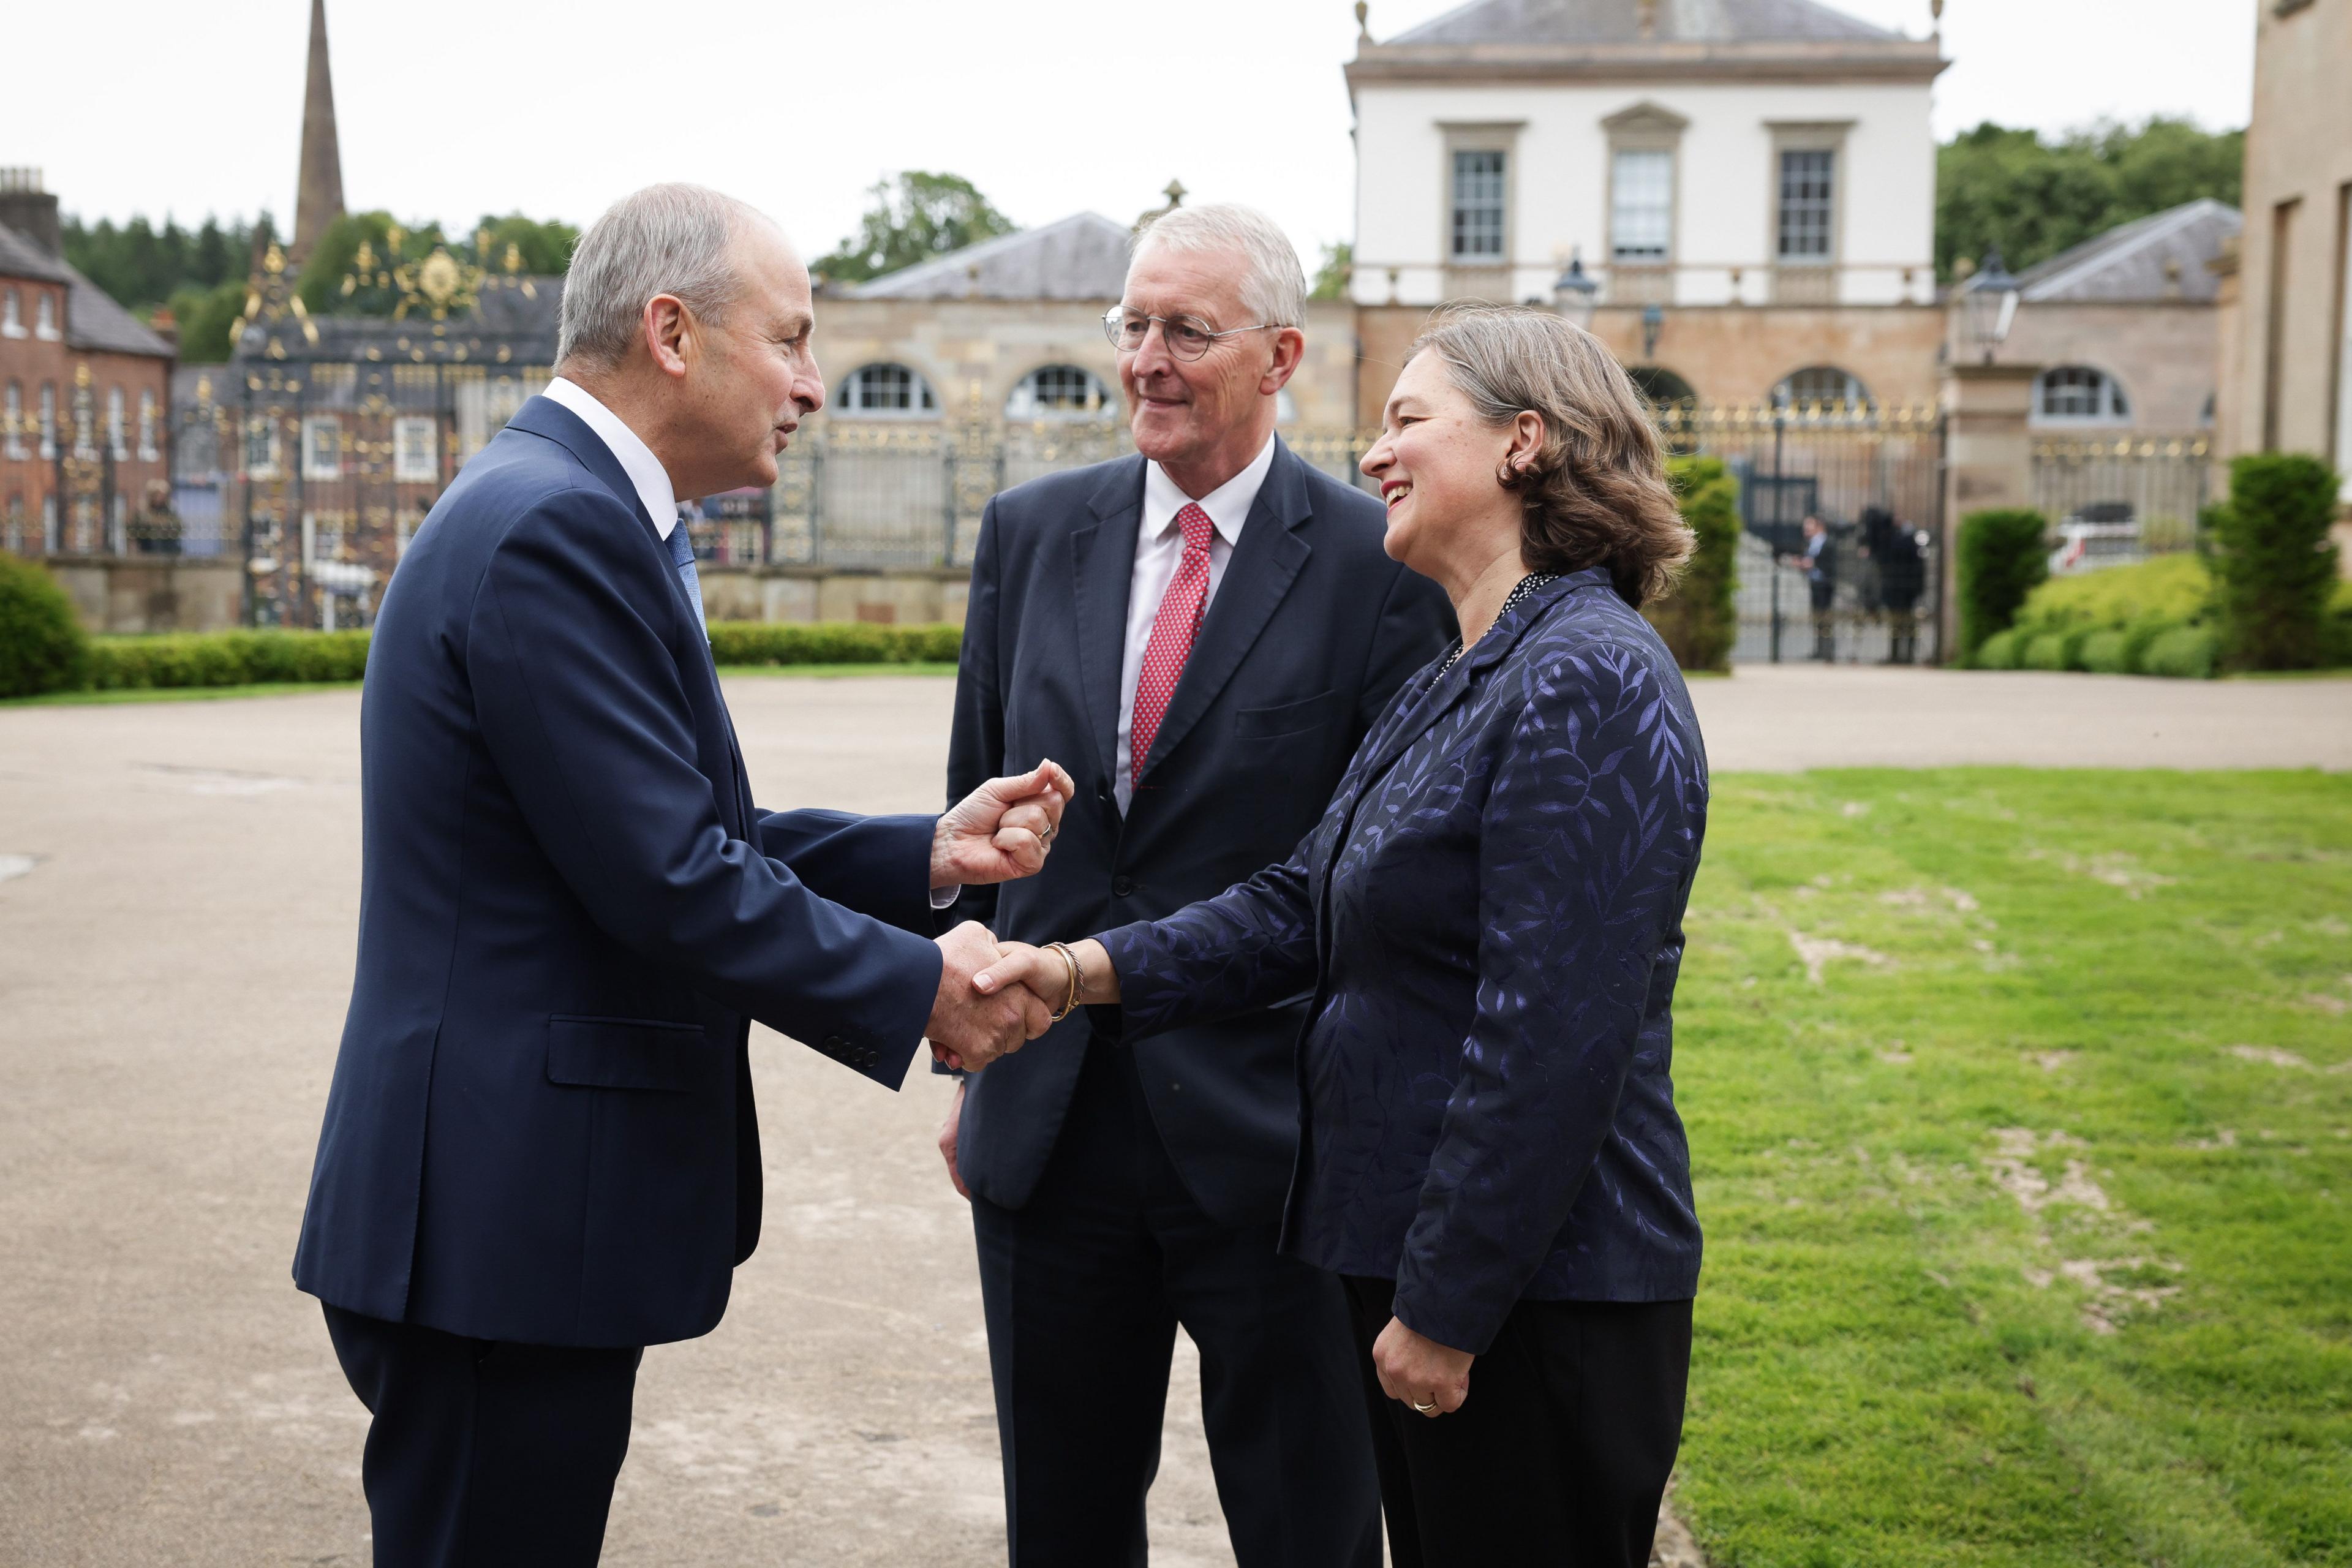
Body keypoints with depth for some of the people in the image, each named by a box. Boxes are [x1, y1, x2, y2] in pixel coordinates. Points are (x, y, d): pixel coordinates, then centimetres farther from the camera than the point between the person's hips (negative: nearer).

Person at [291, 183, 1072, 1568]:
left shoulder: (580, 515, 15)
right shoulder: (556, 527, -19)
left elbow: (701, 835, 15)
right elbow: (669, 881, -23)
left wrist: (928, 857, 5)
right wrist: (921, 988, -12)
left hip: (515, 1207, 10)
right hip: (502, 1216, -10)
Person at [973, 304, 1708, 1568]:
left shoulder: (1587, 683, -19)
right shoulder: (1459, 685, 13)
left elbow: (1551, 1036, -23)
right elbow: (1310, 900, 10)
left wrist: (1447, 1309, -20)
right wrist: (1091, 969, -2)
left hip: (1534, 1296, -10)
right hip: (1420, 1261, 10)